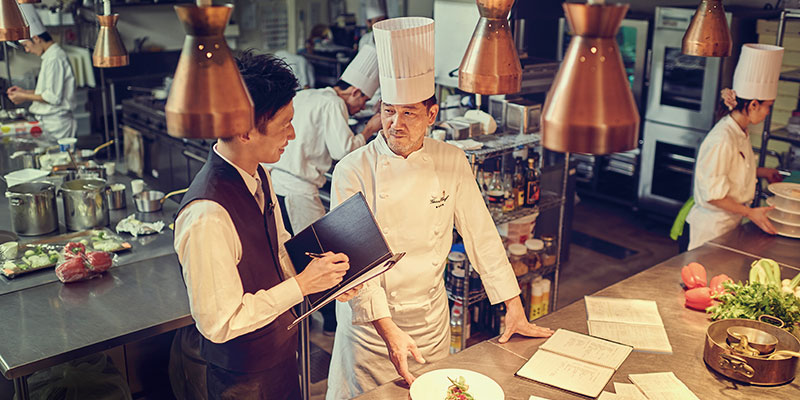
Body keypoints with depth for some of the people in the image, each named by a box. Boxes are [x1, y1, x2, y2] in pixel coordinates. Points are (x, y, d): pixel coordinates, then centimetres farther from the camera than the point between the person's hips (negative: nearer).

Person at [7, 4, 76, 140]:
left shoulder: (55, 59, -15)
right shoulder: (50, 56, 17)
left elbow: (53, 97, -18)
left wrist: (25, 97, -6)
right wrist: (25, 91, 17)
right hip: (50, 123, 9)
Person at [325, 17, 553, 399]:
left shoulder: (452, 162, -5)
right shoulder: (353, 171, -16)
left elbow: (481, 234, 1)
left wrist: (514, 310, 3)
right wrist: (388, 329, -28)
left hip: (432, 317, 3)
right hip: (370, 320, -3)